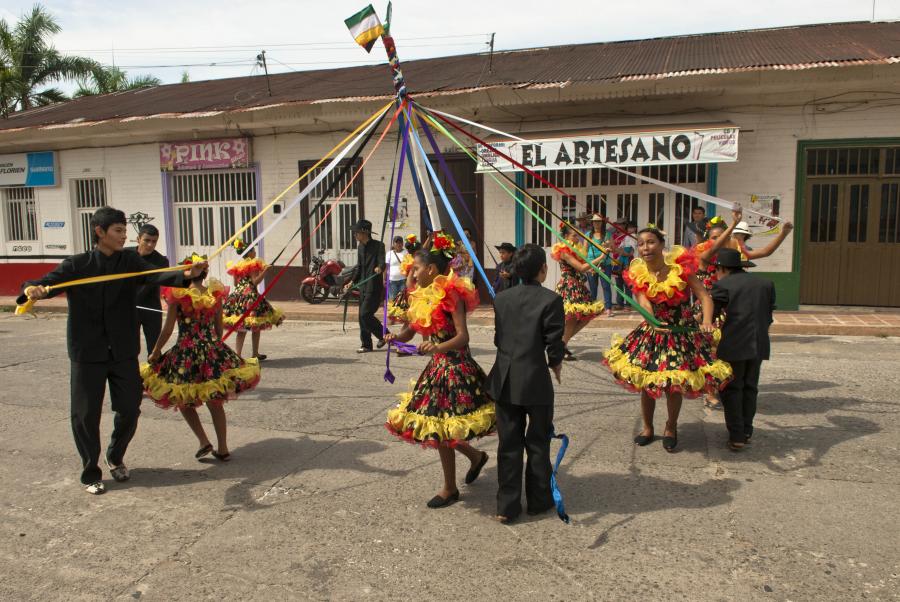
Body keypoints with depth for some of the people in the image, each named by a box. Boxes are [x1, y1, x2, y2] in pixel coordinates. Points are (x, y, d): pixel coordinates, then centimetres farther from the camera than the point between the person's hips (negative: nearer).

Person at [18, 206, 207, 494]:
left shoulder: (130, 261, -1)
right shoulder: (76, 265, -3)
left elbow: (156, 275, -17)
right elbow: (49, 282, -13)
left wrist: (185, 274, -38)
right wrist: (33, 289, -38)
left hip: (124, 352, 2)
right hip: (87, 353, -2)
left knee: (129, 409, 9)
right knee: (86, 415, 4)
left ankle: (115, 458, 37)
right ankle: (90, 473, 24)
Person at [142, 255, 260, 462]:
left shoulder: (177, 295, -8)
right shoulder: (215, 294, 2)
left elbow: (167, 330, -6)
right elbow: (219, 328, 8)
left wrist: (155, 352, 7)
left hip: (186, 353, -3)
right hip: (214, 352, 4)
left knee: (184, 400, 17)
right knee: (216, 402, 14)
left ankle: (204, 441, 7)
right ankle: (222, 449, 17)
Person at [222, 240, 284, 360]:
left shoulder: (237, 265, 12)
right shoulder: (253, 265, -8)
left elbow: (235, 283, 16)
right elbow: (255, 281, -16)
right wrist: (264, 271, -20)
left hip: (238, 295, 7)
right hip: (251, 295, -7)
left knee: (241, 329, 6)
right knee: (256, 327, 6)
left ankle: (237, 355, -2)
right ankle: (255, 354, 13)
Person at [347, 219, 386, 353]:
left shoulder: (378, 245, -10)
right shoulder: (360, 247, 13)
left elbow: (382, 262, -22)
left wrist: (379, 268, -44)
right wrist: (352, 282, 16)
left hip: (374, 286, -8)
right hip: (363, 286, 8)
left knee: (365, 314, -13)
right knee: (362, 316, 8)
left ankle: (384, 335, 6)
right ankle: (366, 345, 17)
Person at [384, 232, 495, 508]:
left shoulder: (451, 293, -17)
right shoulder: (423, 296, 8)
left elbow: (463, 337, -24)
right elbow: (410, 332, 10)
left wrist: (437, 347, -40)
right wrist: (395, 337, -11)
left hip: (455, 367, -8)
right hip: (437, 366, 8)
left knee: (440, 428, 1)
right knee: (437, 427, 15)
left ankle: (450, 489, 20)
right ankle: (475, 456, 39)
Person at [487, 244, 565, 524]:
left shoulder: (502, 298, 4)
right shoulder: (551, 300, -11)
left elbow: (498, 337, 8)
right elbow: (554, 342, -10)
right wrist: (555, 363, 9)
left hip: (504, 380, 4)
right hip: (535, 380, -4)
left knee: (509, 444, 11)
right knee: (538, 442, 13)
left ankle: (506, 506, 16)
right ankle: (538, 500, 26)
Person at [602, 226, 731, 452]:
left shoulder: (680, 267, -14)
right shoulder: (638, 274, -7)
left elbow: (704, 296, -17)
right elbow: (643, 302, -20)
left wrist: (707, 320, -35)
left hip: (682, 332, -2)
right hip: (652, 332, 2)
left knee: (675, 385, 5)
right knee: (646, 382, 8)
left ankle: (671, 428, 31)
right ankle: (647, 428, 31)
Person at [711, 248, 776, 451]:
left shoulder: (723, 285, -6)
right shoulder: (765, 284, 11)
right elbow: (769, 314, 13)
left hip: (735, 345, -5)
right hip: (759, 345, 5)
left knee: (731, 389, 4)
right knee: (750, 388, 16)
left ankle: (736, 437, 2)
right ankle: (746, 432, 22)